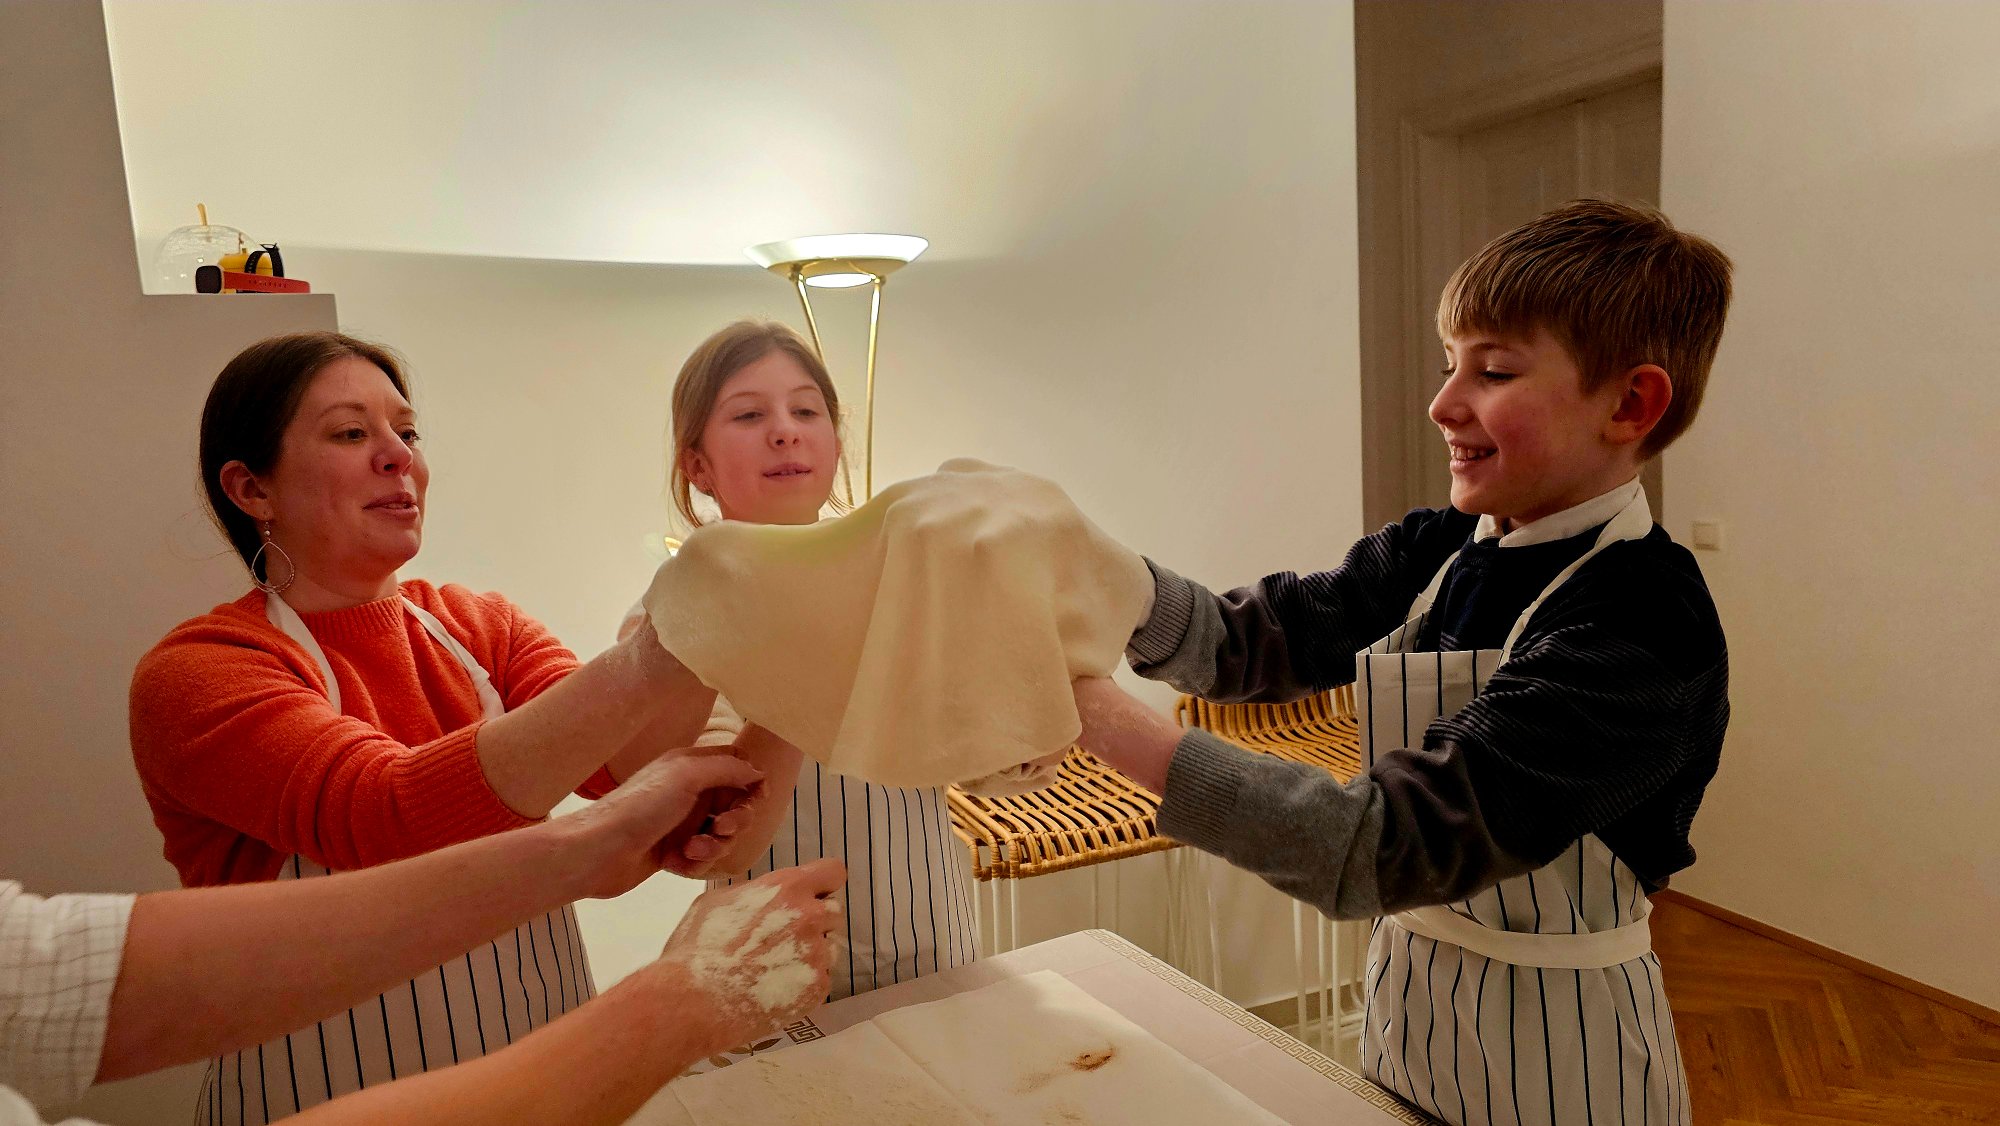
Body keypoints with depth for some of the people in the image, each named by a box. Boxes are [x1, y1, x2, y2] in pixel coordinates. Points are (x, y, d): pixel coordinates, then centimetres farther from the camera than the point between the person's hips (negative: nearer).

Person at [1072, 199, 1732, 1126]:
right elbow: (1250, 641, -2)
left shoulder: (1642, 632, -26)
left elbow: (1387, 849, -33)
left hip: (1554, 1050, -5)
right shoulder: (1438, 553, -3)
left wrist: (1111, 726, -38)